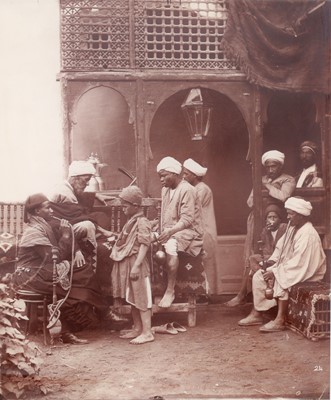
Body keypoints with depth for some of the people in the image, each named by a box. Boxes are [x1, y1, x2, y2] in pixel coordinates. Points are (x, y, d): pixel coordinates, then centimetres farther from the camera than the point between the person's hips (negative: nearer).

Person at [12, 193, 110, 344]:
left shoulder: (47, 225, 9)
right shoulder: (34, 231, -17)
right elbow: (55, 257, -21)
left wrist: (77, 252, -7)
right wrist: (65, 235, -16)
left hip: (43, 271, 8)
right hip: (30, 276, -8)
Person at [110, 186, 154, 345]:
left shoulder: (142, 223, -14)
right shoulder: (131, 221, 15)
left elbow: (144, 245, -20)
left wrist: (136, 266, -25)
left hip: (135, 263, -9)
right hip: (126, 263, 10)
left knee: (140, 298, -7)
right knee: (132, 299, 14)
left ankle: (147, 332, -3)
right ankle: (137, 328, 24)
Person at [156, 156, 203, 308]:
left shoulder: (187, 190, -13)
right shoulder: (165, 189, 13)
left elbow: (187, 219, -20)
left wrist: (170, 231, -33)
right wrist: (161, 231, 1)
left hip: (188, 231, -9)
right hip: (169, 231, 9)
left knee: (170, 246, -36)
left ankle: (170, 290, -28)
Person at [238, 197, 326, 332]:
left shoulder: (308, 234, -24)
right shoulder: (292, 228, 6)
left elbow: (298, 263, -28)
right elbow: (280, 247, 16)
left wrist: (275, 272, -26)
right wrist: (272, 261, -3)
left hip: (307, 272, -9)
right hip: (289, 266, 10)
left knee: (281, 280, -35)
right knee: (258, 276, -1)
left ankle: (280, 320, -26)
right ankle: (256, 314, 3)